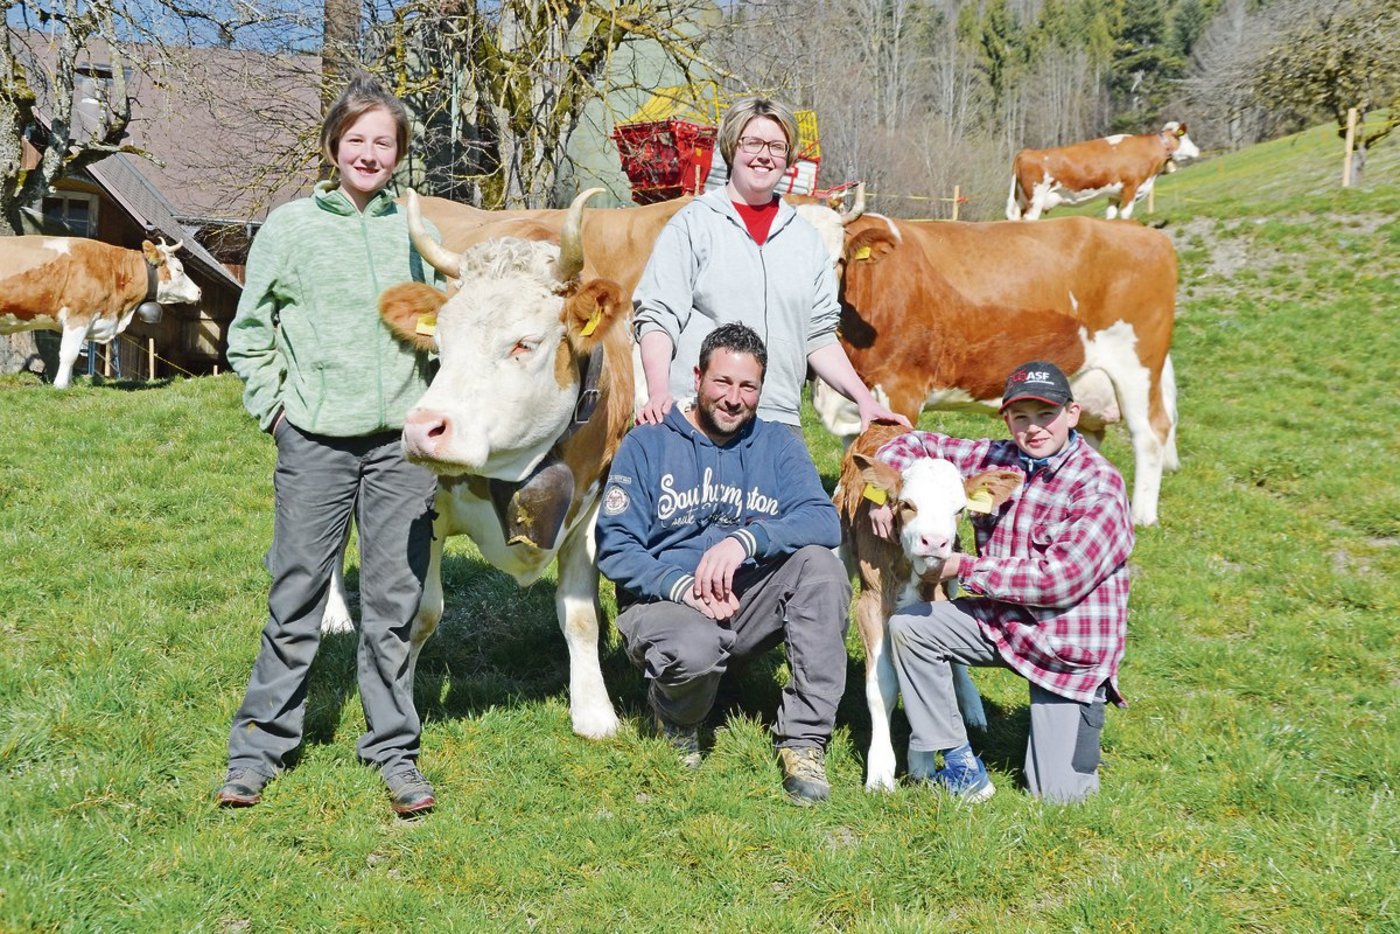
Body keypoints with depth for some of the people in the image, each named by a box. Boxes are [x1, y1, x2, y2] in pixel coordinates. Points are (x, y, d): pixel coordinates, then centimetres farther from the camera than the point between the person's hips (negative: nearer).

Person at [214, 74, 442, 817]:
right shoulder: (290, 227, 3)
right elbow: (248, 335, 9)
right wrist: (274, 409, 1)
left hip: (402, 442, 1)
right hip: (315, 442, -1)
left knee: (394, 605, 6)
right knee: (296, 601, 3)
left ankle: (394, 751, 18)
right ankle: (258, 747, 17)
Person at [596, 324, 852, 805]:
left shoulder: (777, 445, 7)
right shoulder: (648, 444, 0)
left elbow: (824, 521, -11)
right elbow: (614, 548, -7)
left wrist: (745, 540, -29)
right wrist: (683, 587, -24)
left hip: (751, 603, 3)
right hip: (663, 601, -3)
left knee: (819, 565, -25)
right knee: (695, 648, -38)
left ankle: (804, 739, -19)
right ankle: (676, 720, 3)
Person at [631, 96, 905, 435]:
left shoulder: (806, 238, 16)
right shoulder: (691, 224, 4)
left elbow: (818, 334, 17)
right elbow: (657, 316, -2)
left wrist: (864, 398, 6)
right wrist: (658, 392, -17)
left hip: (781, 420, 3)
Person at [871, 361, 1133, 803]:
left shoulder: (1099, 486, -18)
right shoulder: (995, 459, -1)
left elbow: (1058, 580, -23)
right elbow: (916, 444, 9)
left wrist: (965, 568, -18)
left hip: (1070, 641, -5)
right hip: (1003, 619, 5)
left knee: (1058, 793, -6)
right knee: (907, 625, -17)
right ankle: (960, 765, -6)